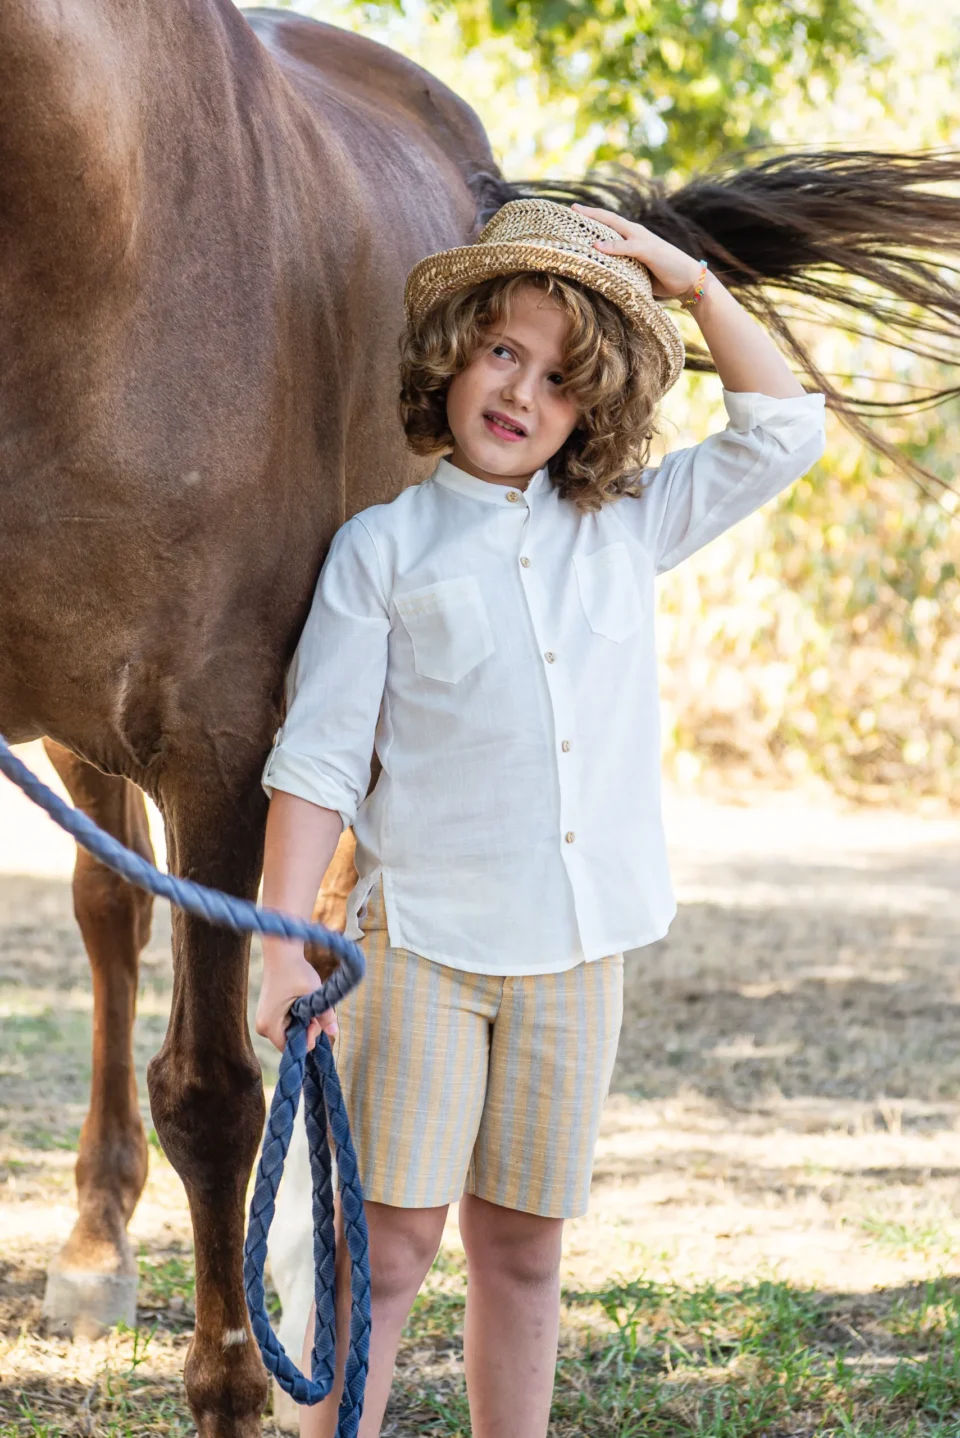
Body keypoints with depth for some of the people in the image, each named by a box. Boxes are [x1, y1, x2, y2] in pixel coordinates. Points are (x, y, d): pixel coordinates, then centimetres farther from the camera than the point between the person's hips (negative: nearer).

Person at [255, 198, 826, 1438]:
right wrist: (284, 946, -11)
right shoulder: (382, 548, 1)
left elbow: (782, 432, 14)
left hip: (578, 951, 3)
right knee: (390, 1242, -5)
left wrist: (695, 287, 5)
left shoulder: (627, 529, 10)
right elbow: (317, 760, -3)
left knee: (522, 1249, 10)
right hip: (420, 942, -3)